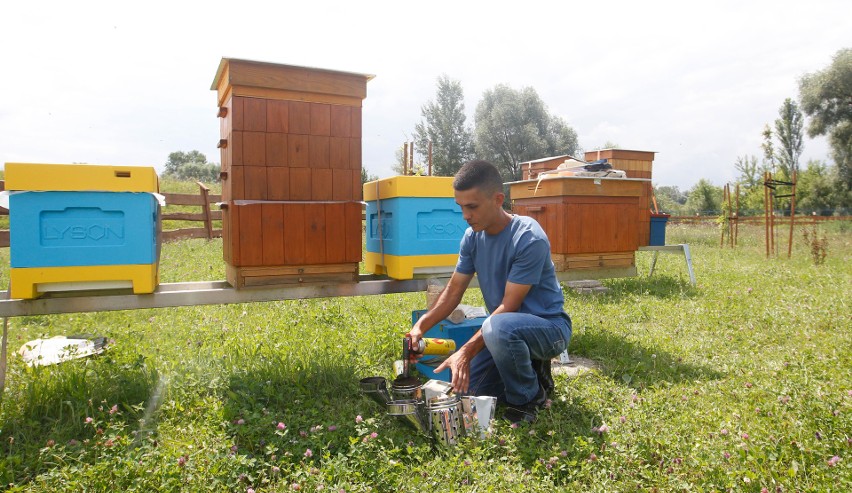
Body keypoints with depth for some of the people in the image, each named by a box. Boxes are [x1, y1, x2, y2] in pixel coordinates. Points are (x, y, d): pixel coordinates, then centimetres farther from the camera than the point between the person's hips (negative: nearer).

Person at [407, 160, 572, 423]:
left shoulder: (529, 239, -25)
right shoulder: (472, 237, -3)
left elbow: (509, 305, -26)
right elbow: (453, 290, 1)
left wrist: (467, 350, -30)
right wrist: (420, 327, -14)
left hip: (549, 326, -7)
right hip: (505, 332, 7)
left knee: (498, 327, -39)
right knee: (465, 391, 2)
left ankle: (529, 397, -10)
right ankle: (529, 369, 20)